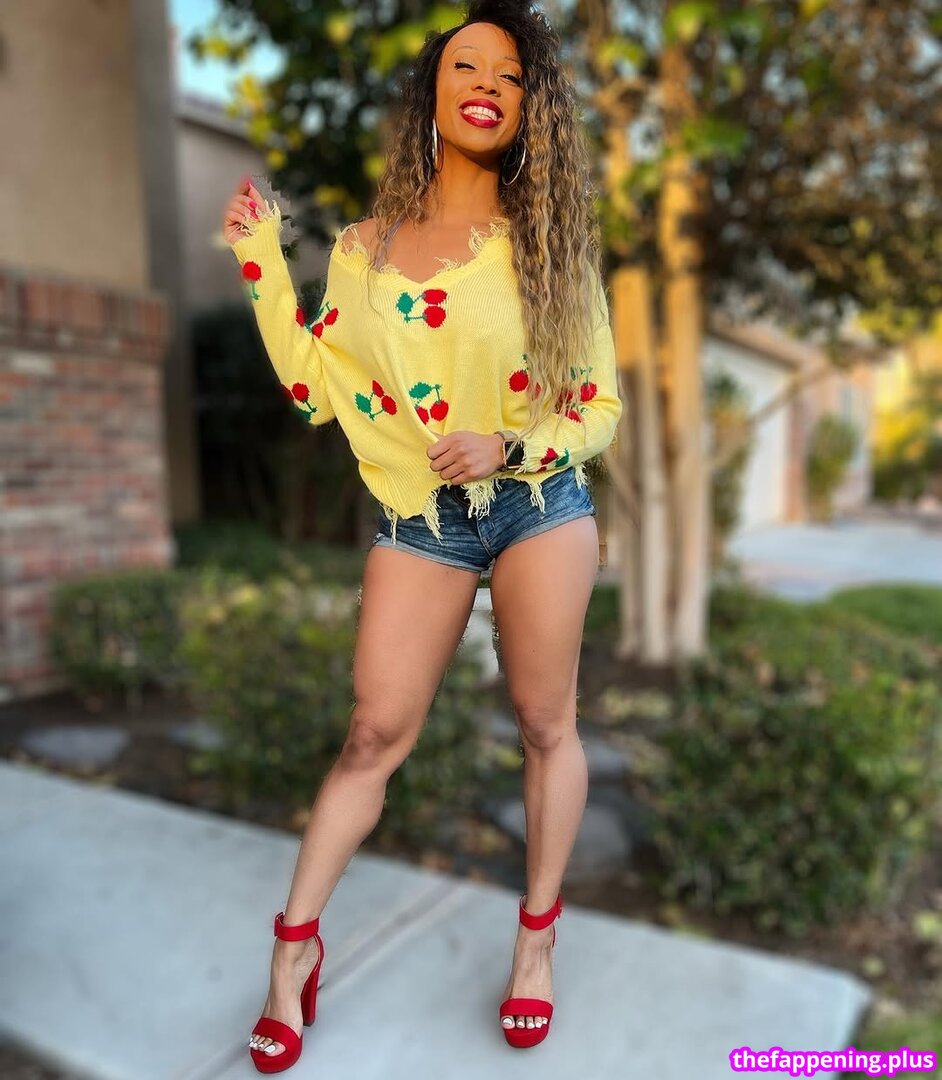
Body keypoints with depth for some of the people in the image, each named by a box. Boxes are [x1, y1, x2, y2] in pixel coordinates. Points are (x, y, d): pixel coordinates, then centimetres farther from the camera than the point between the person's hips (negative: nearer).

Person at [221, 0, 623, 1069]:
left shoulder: (548, 241, 3)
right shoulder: (365, 248, 8)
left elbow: (598, 405, 1)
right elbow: (319, 387, 2)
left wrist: (509, 446, -16)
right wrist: (260, 262, 2)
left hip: (539, 506, 0)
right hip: (418, 519, 1)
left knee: (545, 725, 8)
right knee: (374, 734, 3)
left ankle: (538, 935, 27)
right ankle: (295, 942, 20)